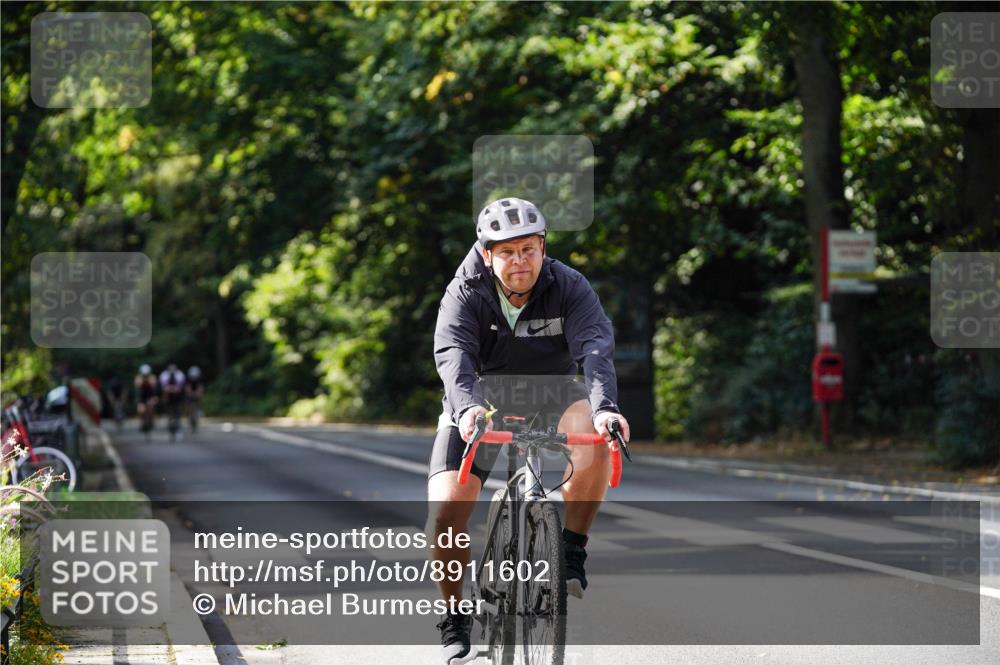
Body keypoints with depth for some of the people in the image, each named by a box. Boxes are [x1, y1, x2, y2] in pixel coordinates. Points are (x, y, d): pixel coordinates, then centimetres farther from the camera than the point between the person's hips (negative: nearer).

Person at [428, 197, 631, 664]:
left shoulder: (569, 288, -15)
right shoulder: (465, 294, -17)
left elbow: (595, 347, -30)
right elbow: (453, 355, -34)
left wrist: (605, 407, -49)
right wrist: (467, 406, -55)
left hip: (549, 389, 0)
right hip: (482, 398, 0)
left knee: (596, 434, -33)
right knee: (446, 504, -18)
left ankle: (572, 552, -16)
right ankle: (455, 621, 3)